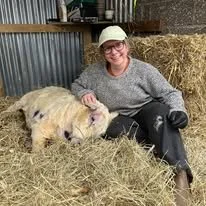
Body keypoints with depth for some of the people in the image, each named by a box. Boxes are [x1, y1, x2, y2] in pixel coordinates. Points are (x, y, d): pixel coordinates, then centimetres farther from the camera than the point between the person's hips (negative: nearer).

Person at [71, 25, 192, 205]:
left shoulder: (143, 70, -13)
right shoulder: (95, 71, -5)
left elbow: (170, 93, -11)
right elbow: (76, 84, 11)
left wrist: (178, 110, -33)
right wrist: (84, 93, -13)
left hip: (146, 110, -1)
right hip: (119, 117, 2)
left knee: (161, 115, -36)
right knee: (115, 128, -34)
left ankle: (181, 172, -40)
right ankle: (164, 143, -23)